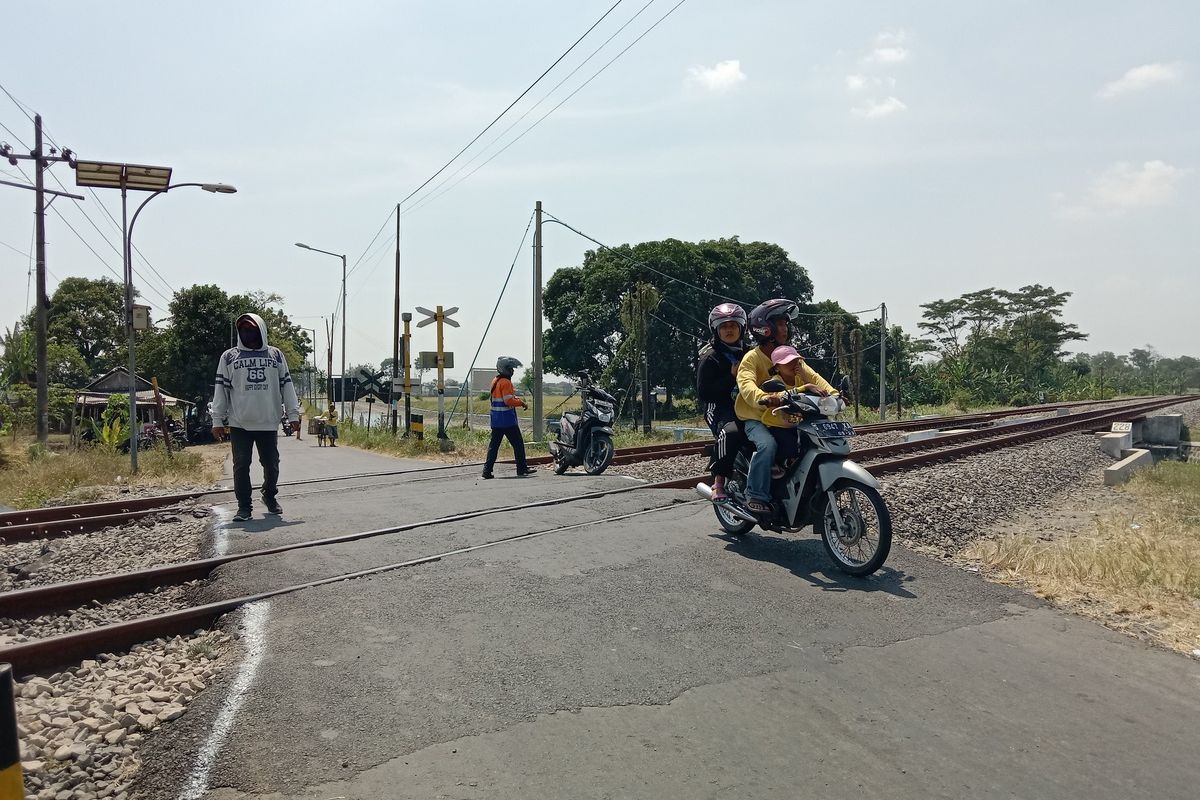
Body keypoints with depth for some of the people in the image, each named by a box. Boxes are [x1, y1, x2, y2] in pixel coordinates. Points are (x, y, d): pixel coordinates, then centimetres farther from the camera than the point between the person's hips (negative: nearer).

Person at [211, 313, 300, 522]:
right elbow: (221, 389, 4)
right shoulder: (229, 357, 5)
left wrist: (293, 414, 2)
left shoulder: (275, 355, 8)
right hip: (239, 424, -1)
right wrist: (218, 420, -1)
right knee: (241, 465, 1)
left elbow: (286, 385, 8)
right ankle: (244, 506, 11)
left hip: (269, 423, 1)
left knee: (271, 464, 9)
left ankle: (270, 496, 32)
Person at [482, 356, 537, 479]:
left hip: (496, 419, 9)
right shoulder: (506, 382, -14)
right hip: (507, 419, -8)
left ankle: (487, 471, 4)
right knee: (518, 444, 3)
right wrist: (521, 402, -8)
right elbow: (509, 401, -21)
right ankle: (522, 469, 8)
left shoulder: (495, 381, 15)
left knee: (494, 445, 8)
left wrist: (516, 399, 16)